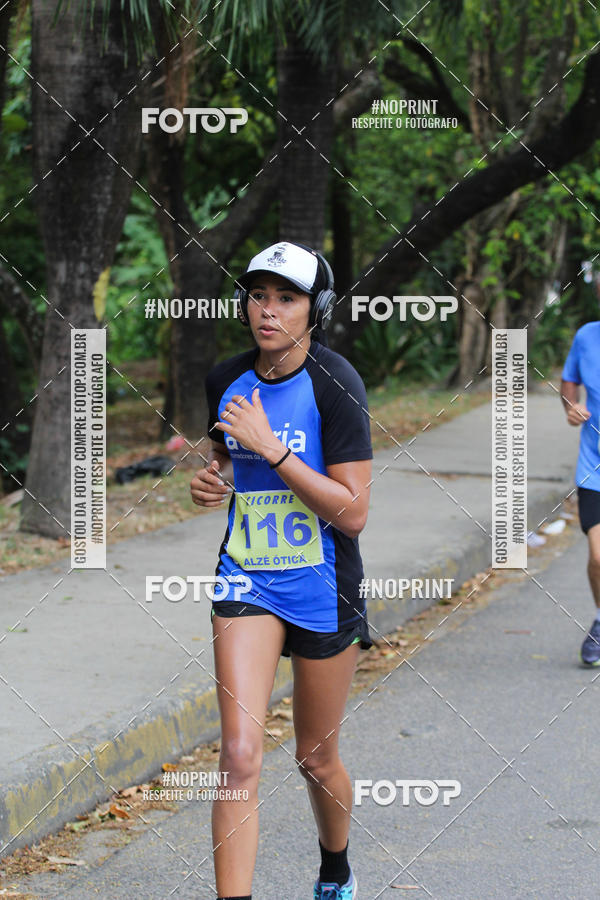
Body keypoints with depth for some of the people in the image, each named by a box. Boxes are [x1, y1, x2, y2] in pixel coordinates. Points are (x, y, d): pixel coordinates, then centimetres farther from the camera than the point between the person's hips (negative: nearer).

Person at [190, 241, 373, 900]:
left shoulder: (334, 383, -15)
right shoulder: (226, 380, 1)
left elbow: (353, 513, -19)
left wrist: (271, 448, -24)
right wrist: (208, 479, -1)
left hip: (322, 590, -3)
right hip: (246, 581, 3)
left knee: (315, 759, 13)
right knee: (240, 752, -14)